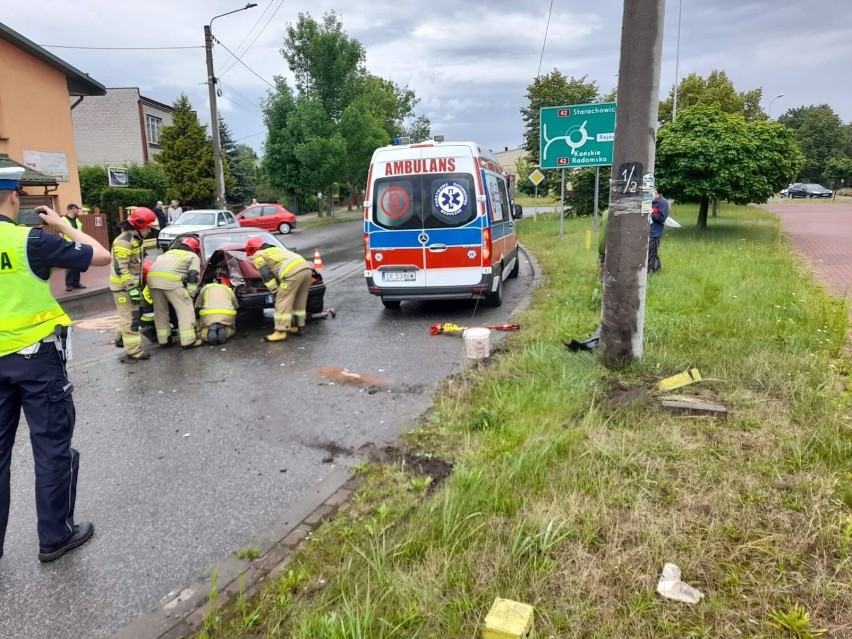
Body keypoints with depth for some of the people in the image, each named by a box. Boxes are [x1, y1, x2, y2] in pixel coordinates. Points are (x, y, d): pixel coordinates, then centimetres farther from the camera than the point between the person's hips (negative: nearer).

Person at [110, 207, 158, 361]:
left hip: (131, 284, 10)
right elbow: (120, 268, -27)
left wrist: (136, 285, 25)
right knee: (131, 318, -8)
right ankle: (133, 352, -5)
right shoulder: (124, 241, -22)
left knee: (128, 315, 23)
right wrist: (132, 288, -28)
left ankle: (121, 339, 41)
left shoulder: (136, 238, 10)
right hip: (123, 286, -10)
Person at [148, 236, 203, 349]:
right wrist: (190, 294, 4)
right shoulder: (193, 256, 22)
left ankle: (163, 339, 24)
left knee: (160, 310, 18)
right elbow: (193, 276, 7)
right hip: (171, 279, -6)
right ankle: (189, 341, -3)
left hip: (152, 276, 6)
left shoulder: (168, 252, 40)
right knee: (185, 308, 1)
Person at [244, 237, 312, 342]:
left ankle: (280, 332, -3)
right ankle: (298, 326, 27)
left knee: (282, 302, -2)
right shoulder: (274, 249, 38)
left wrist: (275, 290, 5)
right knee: (300, 301, 19)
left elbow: (266, 275, 1)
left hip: (293, 271, -8)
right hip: (306, 267, 8)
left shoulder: (258, 255, 14)